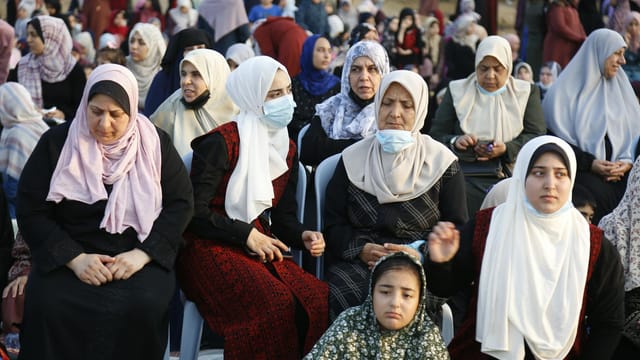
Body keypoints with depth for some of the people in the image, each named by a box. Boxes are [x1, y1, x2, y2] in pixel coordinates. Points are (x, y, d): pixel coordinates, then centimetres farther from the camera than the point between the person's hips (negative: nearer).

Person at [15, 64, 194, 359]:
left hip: (138, 256, 0)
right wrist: (74, 258, -16)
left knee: (143, 307, -31)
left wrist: (142, 254, -13)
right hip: (68, 256, 0)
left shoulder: (154, 143, 2)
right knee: (49, 307, -31)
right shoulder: (57, 143, 0)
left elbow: (181, 203, 1)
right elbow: (30, 211, -2)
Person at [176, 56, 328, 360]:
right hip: (212, 249, -6)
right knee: (276, 305, -33)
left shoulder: (287, 149, 14)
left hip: (262, 251, 6)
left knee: (320, 300, -22)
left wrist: (303, 236, -4)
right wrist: (246, 235, -12)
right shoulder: (222, 142, -8)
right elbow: (195, 212, -10)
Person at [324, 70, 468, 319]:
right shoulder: (353, 158, 14)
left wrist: (419, 254, -12)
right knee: (344, 294, -33)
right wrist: (362, 249, -9)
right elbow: (333, 224, 11)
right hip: (358, 263, 1)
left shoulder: (442, 162, 9)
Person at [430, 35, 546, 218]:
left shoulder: (526, 92, 17)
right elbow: (436, 135, 12)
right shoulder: (458, 91, 18)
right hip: (467, 177, 0)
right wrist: (455, 141, -11)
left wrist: (506, 149, -12)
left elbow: (537, 135, 6)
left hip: (511, 175, 0)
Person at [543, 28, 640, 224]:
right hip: (579, 169, -4)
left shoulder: (621, 88, 20)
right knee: (599, 193, -34)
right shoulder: (566, 90, 5)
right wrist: (589, 163, -13)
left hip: (619, 171, 4)